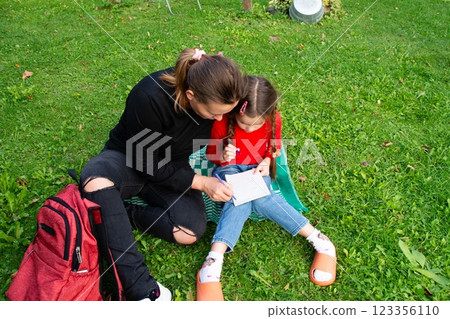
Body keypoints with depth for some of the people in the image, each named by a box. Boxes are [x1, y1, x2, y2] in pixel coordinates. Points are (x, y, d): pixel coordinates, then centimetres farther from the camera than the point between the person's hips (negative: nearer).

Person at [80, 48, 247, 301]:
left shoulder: (215, 96, -19)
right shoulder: (150, 97, -33)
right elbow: (146, 164, -24)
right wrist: (200, 182, -27)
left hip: (171, 167, 3)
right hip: (129, 159, -3)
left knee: (190, 232, -23)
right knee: (96, 179, -39)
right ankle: (138, 285, -35)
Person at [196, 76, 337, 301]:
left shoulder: (274, 120, -11)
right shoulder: (223, 122, -18)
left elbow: (275, 147, 9)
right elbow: (210, 153, -2)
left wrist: (267, 161, -12)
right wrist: (222, 156, -25)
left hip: (257, 170, 1)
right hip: (229, 168, -1)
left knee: (261, 197, -32)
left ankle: (318, 240, -28)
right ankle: (213, 263, -44)